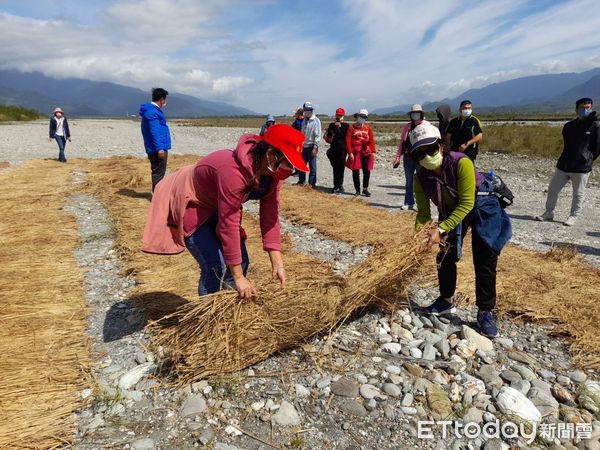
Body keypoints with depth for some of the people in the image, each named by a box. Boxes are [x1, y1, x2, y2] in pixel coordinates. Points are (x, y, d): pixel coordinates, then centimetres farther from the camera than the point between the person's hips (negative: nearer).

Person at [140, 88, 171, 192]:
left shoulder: (152, 110, 19)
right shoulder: (153, 112, -14)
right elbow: (155, 132, -21)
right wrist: (159, 148, -24)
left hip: (156, 149, 11)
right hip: (158, 149, -11)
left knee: (157, 172, 17)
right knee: (159, 173, -6)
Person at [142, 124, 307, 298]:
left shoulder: (273, 170, -15)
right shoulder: (234, 171, -39)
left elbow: (270, 215, -13)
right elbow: (228, 225, -36)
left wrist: (277, 264, -18)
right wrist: (239, 277, -29)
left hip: (216, 208, 8)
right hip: (189, 205, -7)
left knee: (241, 262, 4)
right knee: (216, 268, -14)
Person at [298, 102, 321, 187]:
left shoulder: (316, 121, -8)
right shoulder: (304, 120, 14)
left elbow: (317, 135, -13)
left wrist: (315, 147, -19)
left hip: (311, 147, -7)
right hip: (304, 146, 7)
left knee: (312, 166, -2)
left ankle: (312, 183, 5)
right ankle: (301, 181, 26)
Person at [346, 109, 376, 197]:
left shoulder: (368, 128, 8)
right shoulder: (351, 128, -1)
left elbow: (371, 140, 8)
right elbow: (348, 141, -5)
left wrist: (373, 152, 1)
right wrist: (350, 153, -11)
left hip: (366, 153, 2)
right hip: (355, 154, -2)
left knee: (367, 171, -3)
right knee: (355, 172, 4)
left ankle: (365, 189, 12)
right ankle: (357, 190, 16)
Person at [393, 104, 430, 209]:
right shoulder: (407, 126, 12)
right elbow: (401, 142, 14)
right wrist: (398, 157, 9)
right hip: (408, 157, 4)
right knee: (409, 181, 10)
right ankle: (409, 203, 18)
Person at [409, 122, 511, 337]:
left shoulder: (461, 163, -32)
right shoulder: (421, 177, -17)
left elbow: (467, 204, -31)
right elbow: (423, 211, -9)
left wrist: (441, 229, -36)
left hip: (481, 208, -5)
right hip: (451, 211, 5)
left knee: (485, 262, -8)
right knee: (445, 256, 8)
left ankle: (485, 312, 5)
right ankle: (446, 300, 29)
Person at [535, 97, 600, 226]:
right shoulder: (569, 126, 9)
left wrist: (587, 160, 0)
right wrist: (567, 158, 11)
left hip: (581, 168, -4)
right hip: (563, 166, 5)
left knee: (578, 194, 6)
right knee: (552, 190, 7)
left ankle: (573, 217, 18)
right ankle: (549, 213, 21)